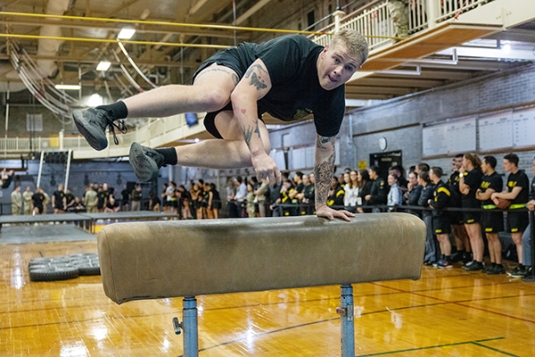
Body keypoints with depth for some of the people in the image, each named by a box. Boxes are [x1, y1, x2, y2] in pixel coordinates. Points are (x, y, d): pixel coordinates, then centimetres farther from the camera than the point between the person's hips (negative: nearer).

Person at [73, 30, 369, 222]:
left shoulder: (334, 101, -10)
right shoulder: (293, 50, -28)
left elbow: (325, 150, 4)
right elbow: (242, 96, -36)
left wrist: (321, 205, 6)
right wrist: (258, 154, -45)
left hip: (245, 114, 6)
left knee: (260, 147, -29)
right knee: (213, 96, -44)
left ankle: (157, 158, -24)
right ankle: (105, 114, -45)